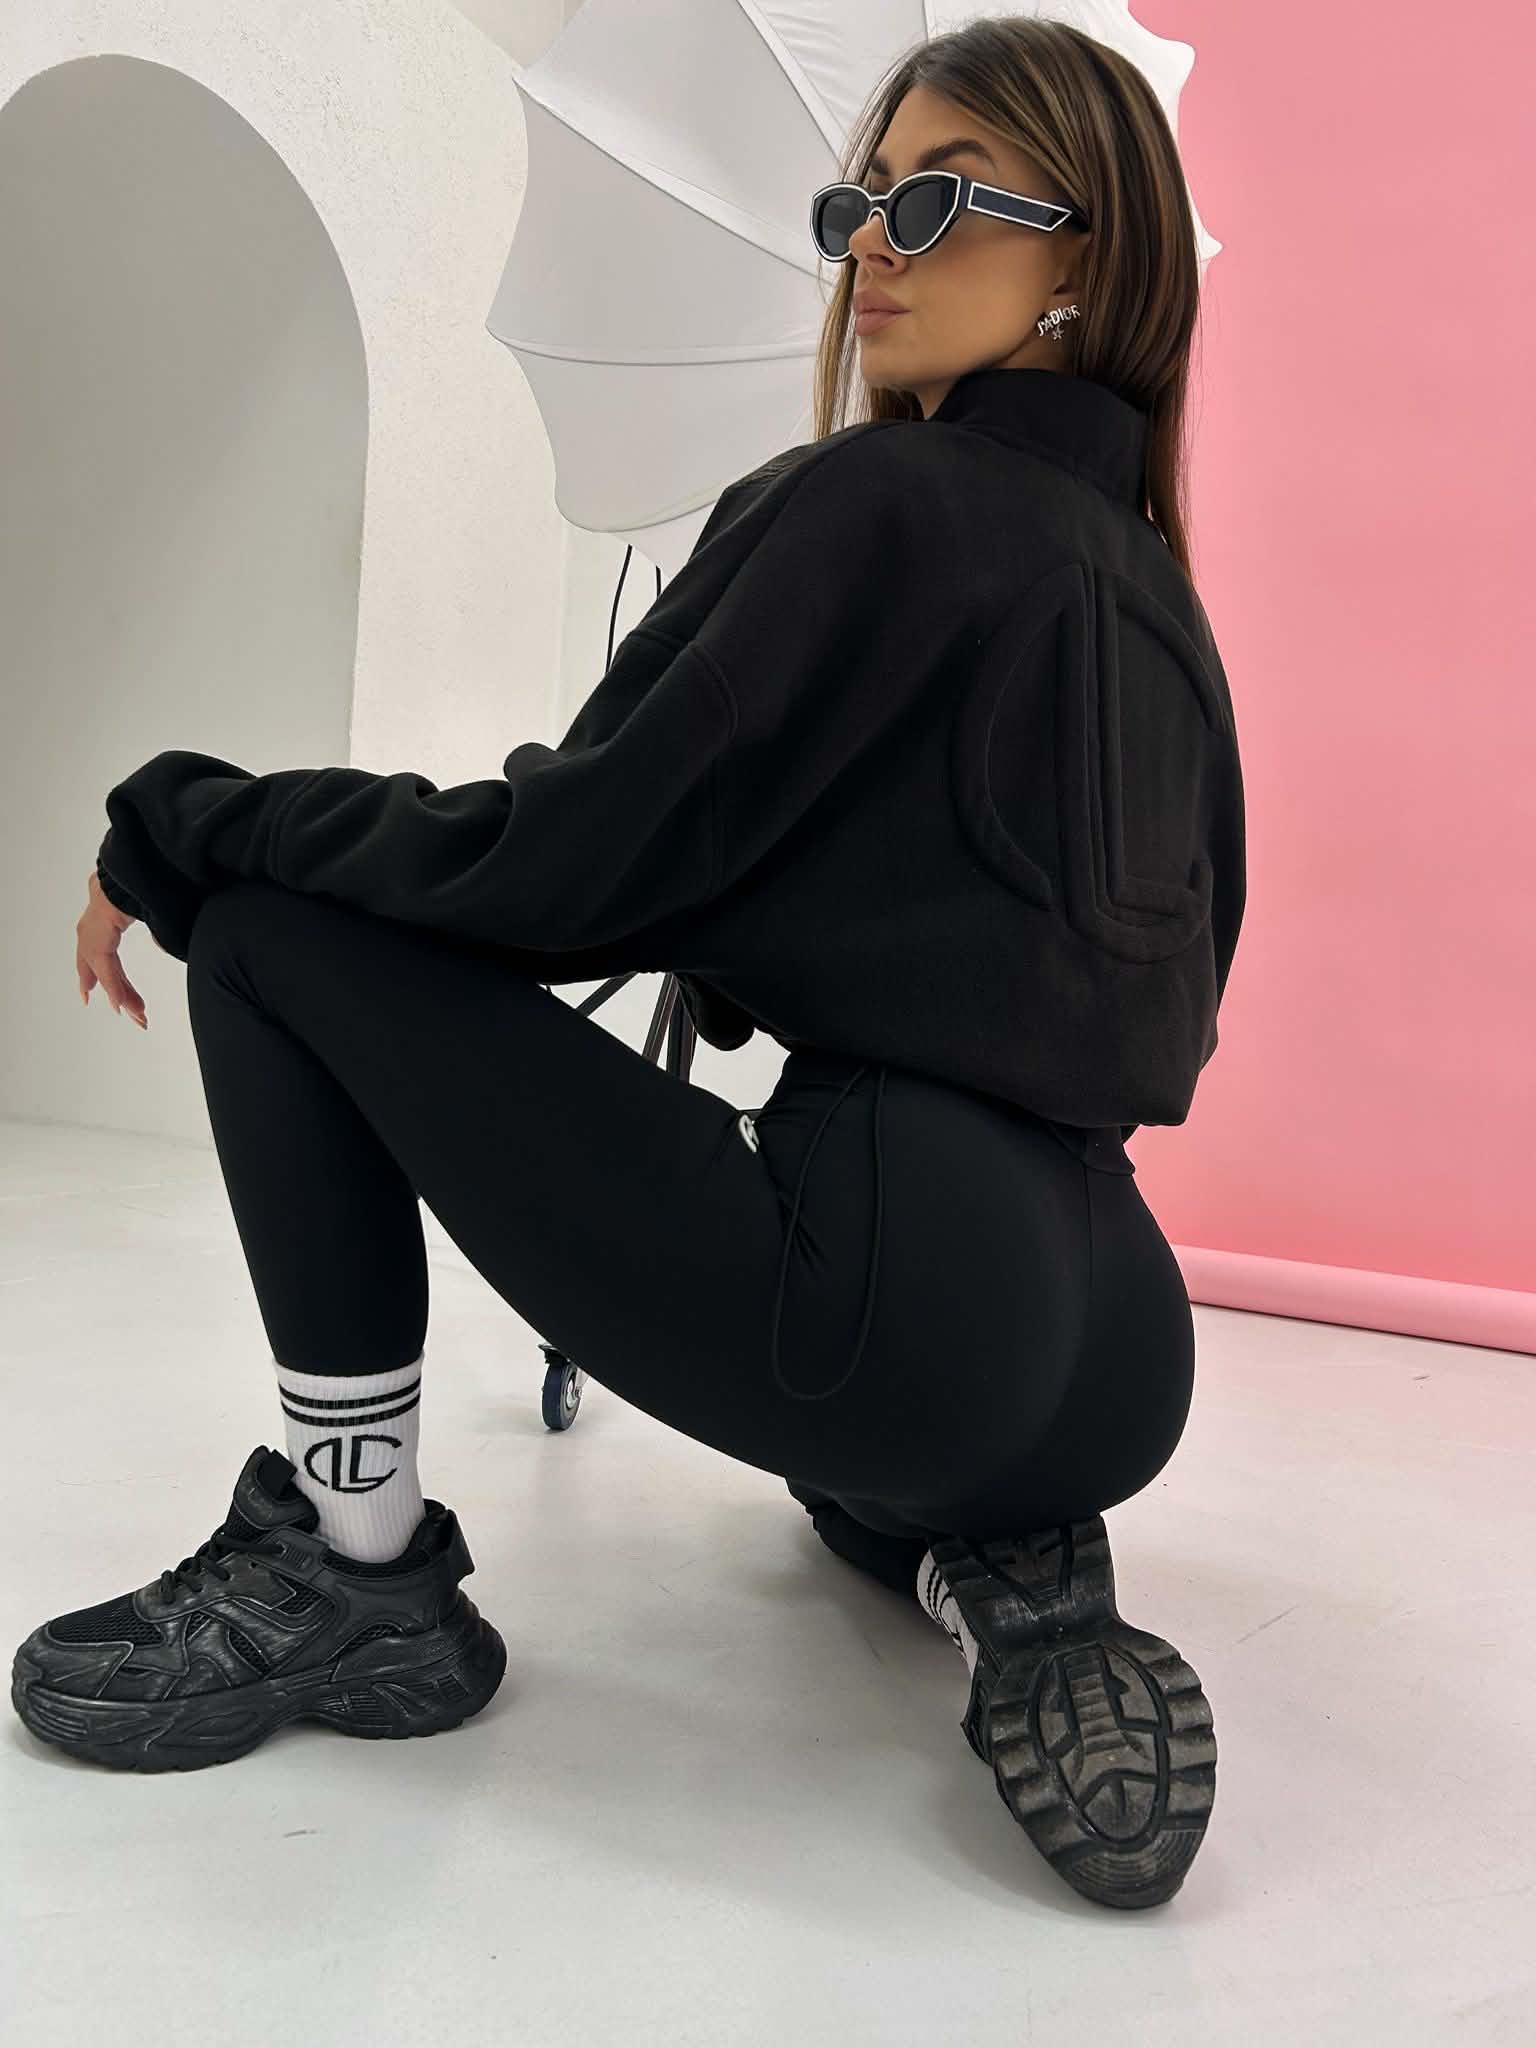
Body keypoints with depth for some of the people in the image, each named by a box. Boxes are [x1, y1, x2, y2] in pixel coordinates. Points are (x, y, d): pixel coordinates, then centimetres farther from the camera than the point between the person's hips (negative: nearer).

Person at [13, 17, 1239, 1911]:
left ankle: (353, 1558, 3)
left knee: (279, 921, -2)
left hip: (897, 1305, -9)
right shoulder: (1149, 583, 17)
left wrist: (174, 824, 1)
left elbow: (561, 860, -13)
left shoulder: (874, 500, -7)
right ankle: (997, 1563, 14)